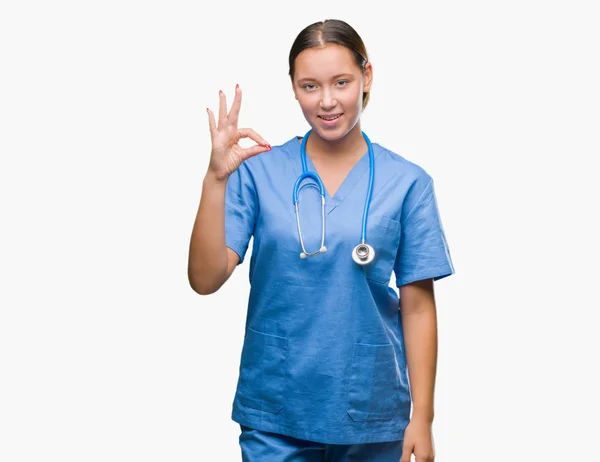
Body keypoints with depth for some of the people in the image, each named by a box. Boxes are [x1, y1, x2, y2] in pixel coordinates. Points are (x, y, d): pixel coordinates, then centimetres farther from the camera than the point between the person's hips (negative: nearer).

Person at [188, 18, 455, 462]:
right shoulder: (259, 170, -5)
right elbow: (205, 279, -10)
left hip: (371, 417, 1)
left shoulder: (407, 182, -4)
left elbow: (417, 308, -2)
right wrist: (216, 178, -21)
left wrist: (422, 418, -2)